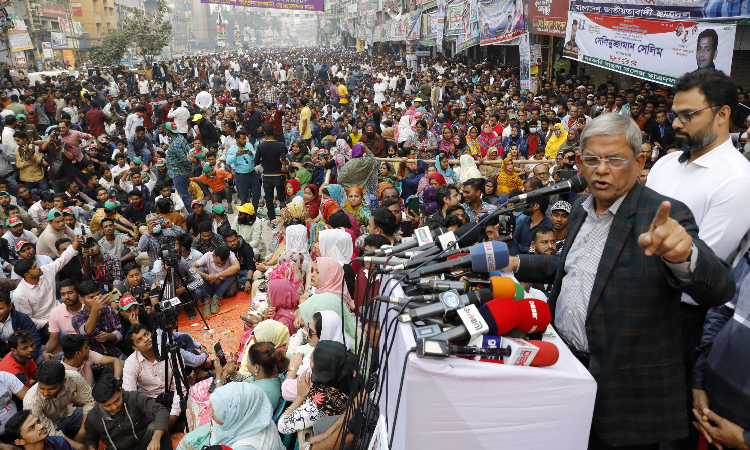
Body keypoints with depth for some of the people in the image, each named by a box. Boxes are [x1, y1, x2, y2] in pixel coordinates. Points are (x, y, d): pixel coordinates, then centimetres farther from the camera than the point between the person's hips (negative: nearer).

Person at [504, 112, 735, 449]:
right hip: (565, 361, 6)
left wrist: (682, 254, -49)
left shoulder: (664, 215, -16)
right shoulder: (582, 206, 6)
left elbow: (719, 289, -29)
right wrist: (519, 264, 9)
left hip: (627, 384, -6)